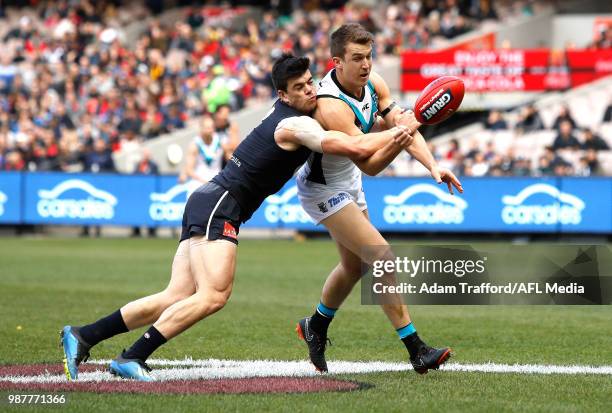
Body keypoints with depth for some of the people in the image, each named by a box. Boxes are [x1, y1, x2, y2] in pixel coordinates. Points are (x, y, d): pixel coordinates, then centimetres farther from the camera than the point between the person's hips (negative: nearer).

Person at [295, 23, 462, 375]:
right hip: (324, 190, -9)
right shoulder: (331, 107, -35)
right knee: (383, 259, -15)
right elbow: (370, 165, -36)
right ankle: (416, 351, -12)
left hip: (349, 182, 9)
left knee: (355, 267, 21)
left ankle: (315, 327, 44)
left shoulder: (373, 83, -11)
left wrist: (433, 165, -27)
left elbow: (405, 126, -12)